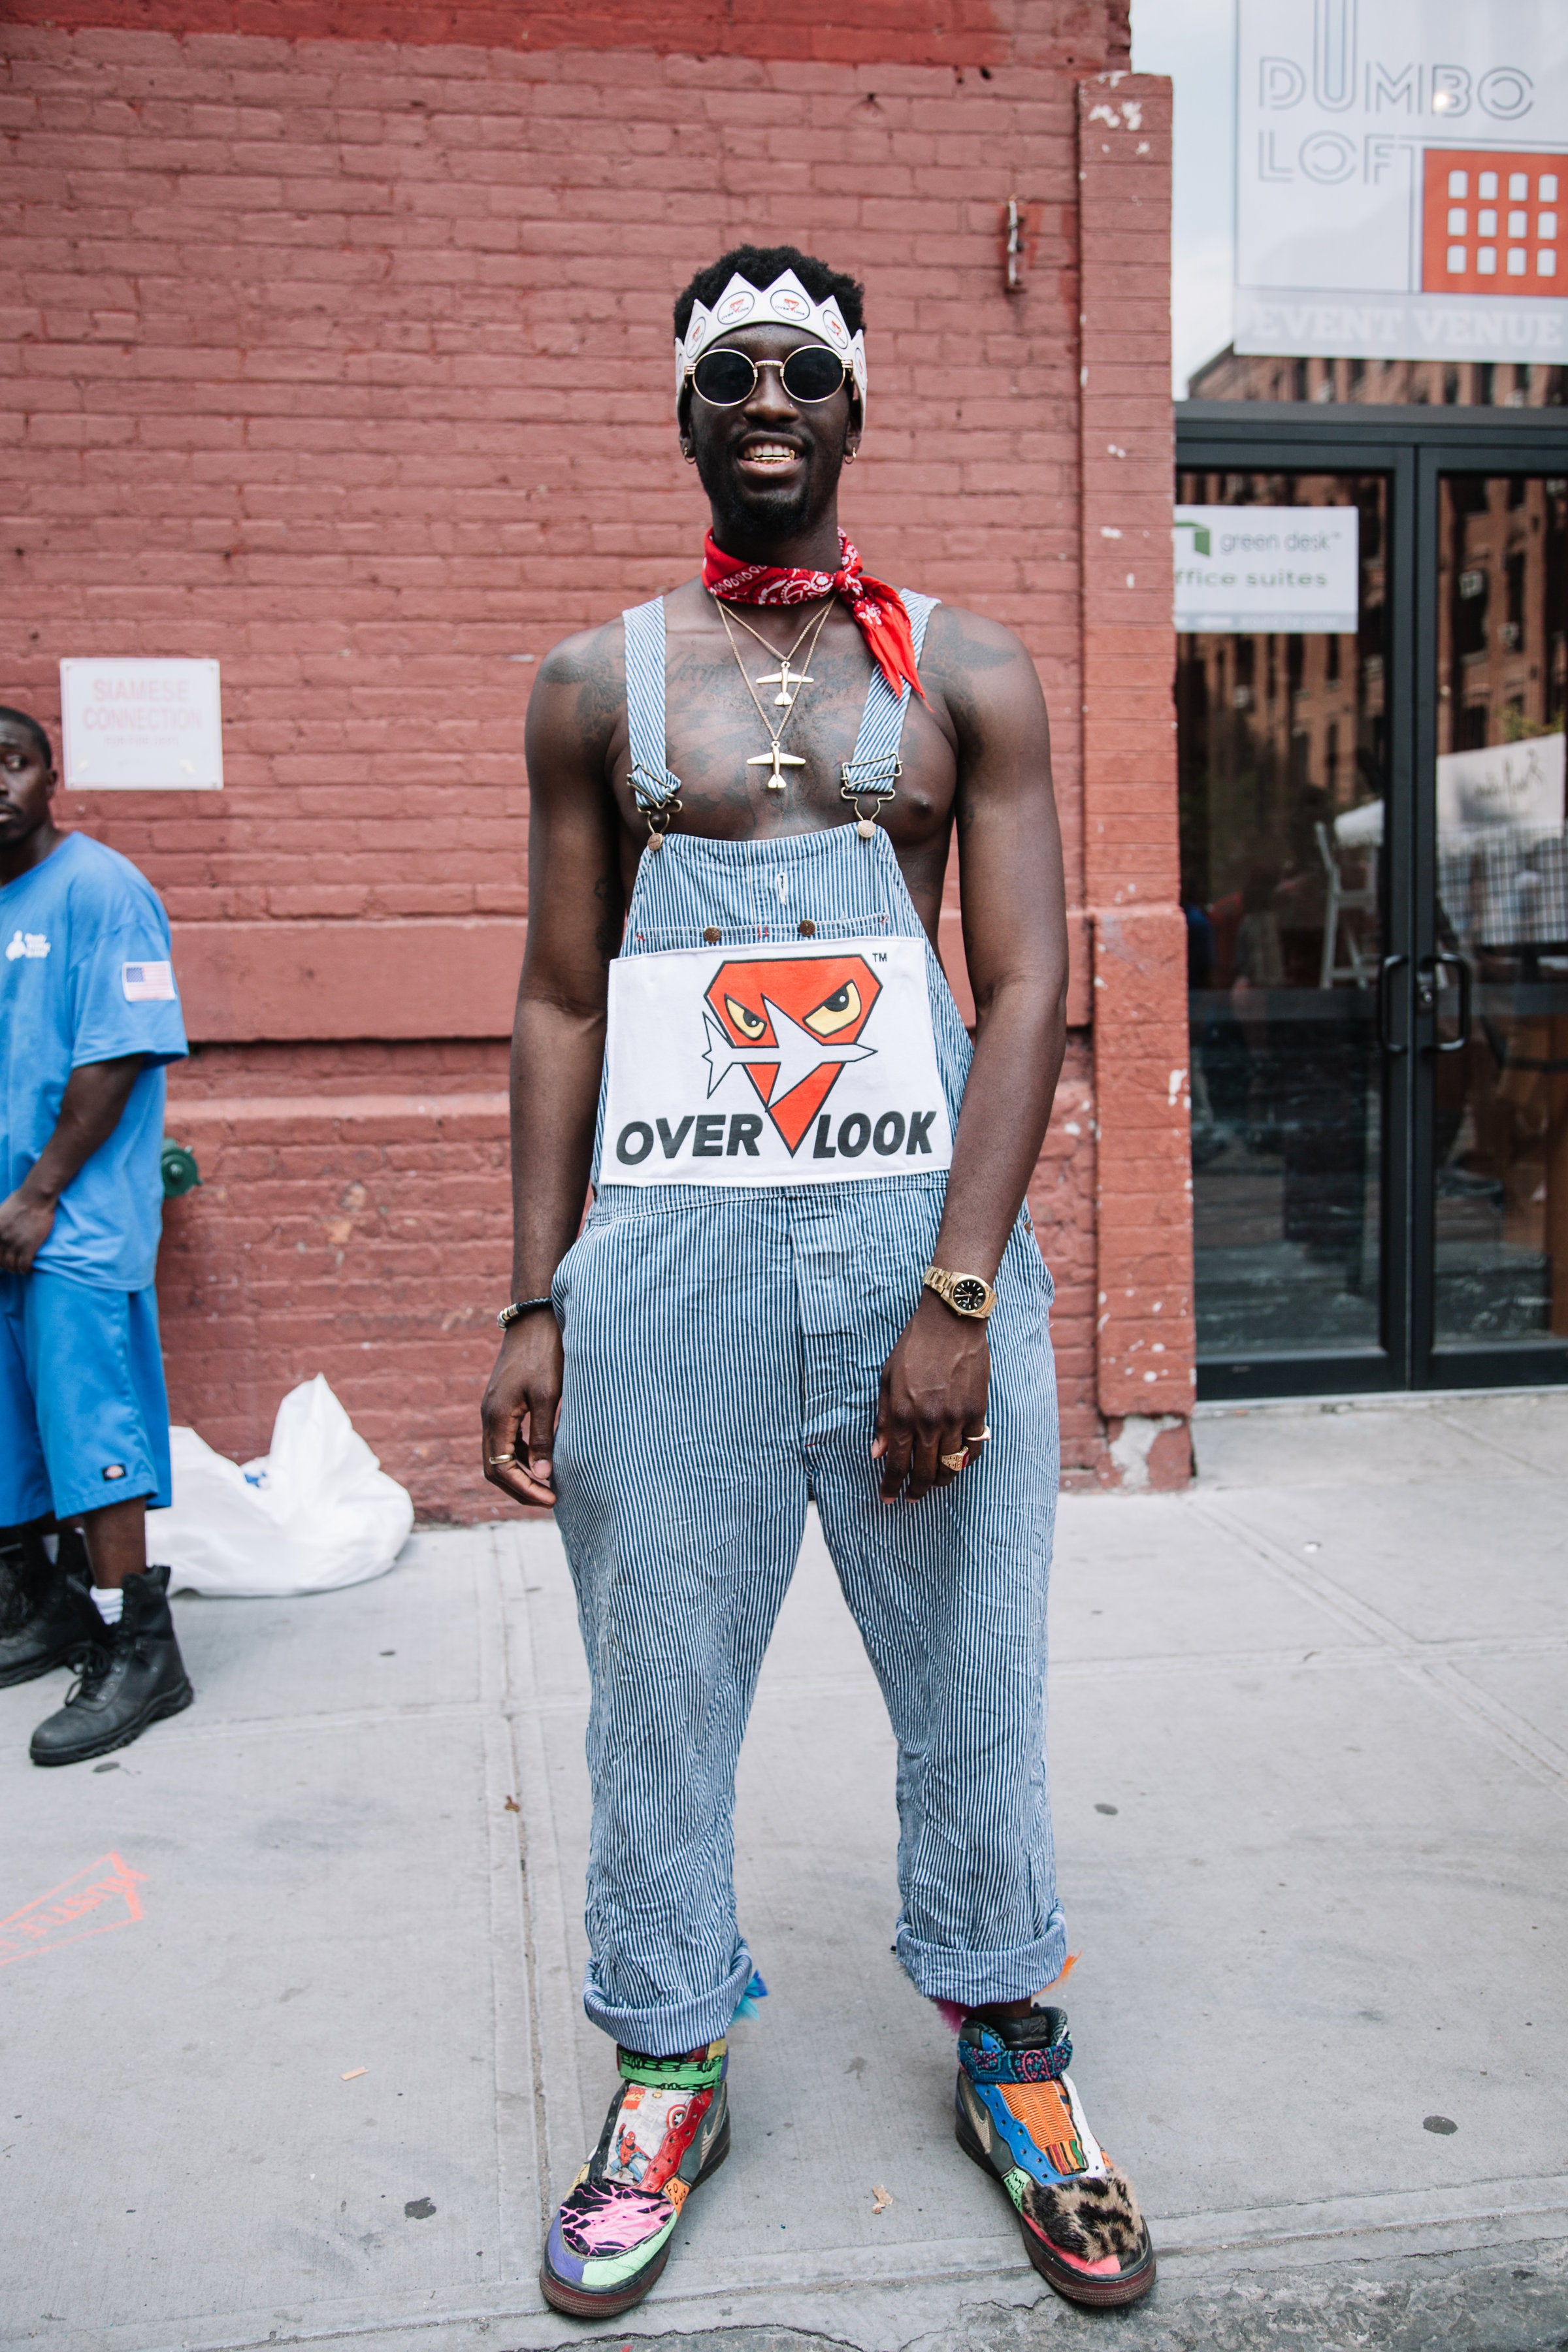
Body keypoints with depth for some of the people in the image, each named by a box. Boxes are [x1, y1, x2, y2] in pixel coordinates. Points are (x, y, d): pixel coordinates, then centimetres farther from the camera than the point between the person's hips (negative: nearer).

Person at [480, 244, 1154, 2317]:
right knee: (660, 1676, 9)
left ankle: (1006, 2036, 32)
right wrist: (533, 1303, 0)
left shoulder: (969, 670, 7)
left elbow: (1027, 986, -1)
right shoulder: (596, 684, 10)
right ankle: (669, 2065, 30)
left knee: (974, 1668, 9)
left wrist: (959, 1296, -12)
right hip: (667, 1242, 1)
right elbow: (560, 1003, 8)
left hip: (926, 1227, 0)